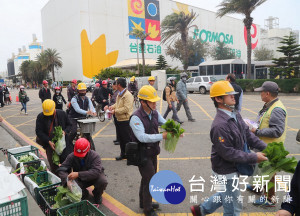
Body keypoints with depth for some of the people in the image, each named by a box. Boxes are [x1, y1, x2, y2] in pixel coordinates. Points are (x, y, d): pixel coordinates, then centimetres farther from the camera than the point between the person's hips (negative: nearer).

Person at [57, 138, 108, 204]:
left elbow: (96, 171, -39)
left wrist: (78, 174, -48)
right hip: (80, 180, 2)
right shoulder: (71, 156, -18)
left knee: (103, 181, -33)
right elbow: (61, 169, -19)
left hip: (93, 177, -2)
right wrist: (67, 179, -41)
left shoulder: (95, 156, -27)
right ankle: (84, 195, 8)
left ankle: (97, 195, 5)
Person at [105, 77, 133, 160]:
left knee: (127, 139, 0)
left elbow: (126, 108, -24)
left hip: (125, 120, -10)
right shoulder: (119, 94, 13)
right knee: (121, 138, 18)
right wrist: (110, 107, 3)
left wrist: (115, 111, -18)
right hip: (119, 119, 10)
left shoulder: (128, 95, -18)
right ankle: (123, 154, 31)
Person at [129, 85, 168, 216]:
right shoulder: (136, 118, -24)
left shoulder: (155, 113, 0)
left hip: (152, 152, 8)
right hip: (143, 154, -8)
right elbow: (142, 137, -33)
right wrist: (162, 136, -35)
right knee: (150, 180, 0)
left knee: (147, 179, 23)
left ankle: (144, 202, 45)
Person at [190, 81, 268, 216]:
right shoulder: (220, 125, -30)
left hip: (234, 168, 9)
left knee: (226, 195, 30)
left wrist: (265, 148, -7)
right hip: (226, 172, -9)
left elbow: (248, 135, 4)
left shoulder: (236, 116, 1)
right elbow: (228, 153, -27)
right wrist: (254, 158, -22)